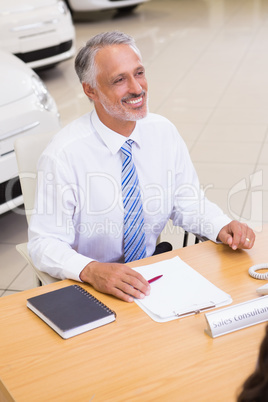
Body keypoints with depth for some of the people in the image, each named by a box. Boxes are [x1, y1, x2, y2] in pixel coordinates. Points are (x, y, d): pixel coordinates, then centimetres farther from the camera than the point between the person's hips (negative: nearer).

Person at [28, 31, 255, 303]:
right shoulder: (64, 155, -17)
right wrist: (91, 270, -35)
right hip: (89, 286, -4)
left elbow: (187, 203, 8)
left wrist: (222, 227, -12)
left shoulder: (164, 132, -1)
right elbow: (44, 243, -16)